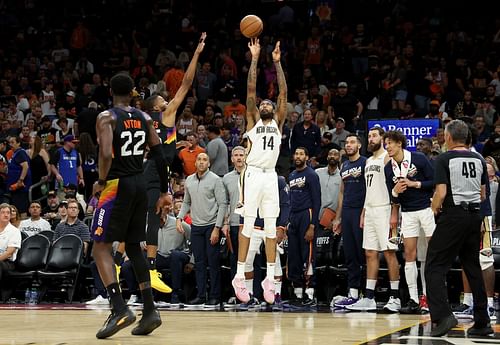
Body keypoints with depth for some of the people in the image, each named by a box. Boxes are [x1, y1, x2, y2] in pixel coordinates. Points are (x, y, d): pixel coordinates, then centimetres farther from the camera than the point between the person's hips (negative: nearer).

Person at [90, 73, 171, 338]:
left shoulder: (107, 117, -8)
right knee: (133, 247, 15)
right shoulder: (144, 118, 9)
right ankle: (150, 311, 9)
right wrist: (164, 192, 14)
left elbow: (106, 154, -23)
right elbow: (159, 157, 8)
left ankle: (120, 309, -17)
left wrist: (101, 181, -7)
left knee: (101, 247, -2)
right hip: (140, 184, 6)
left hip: (117, 185, -6)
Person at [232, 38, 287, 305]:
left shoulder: (278, 122, 17)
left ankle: (270, 278, 3)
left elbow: (283, 93, 9)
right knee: (248, 225, -5)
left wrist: (277, 63, 6)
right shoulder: (253, 121, 10)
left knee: (271, 227, 2)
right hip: (253, 174, -3)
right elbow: (251, 90, 2)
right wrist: (255, 59, 1)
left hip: (271, 176, 3)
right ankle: (239, 275, -4)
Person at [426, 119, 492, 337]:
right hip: (474, 216, 6)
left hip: (453, 215, -6)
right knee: (472, 268, 14)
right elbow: (483, 195, 15)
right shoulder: (478, 160, 11)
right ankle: (482, 322, 15)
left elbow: (441, 192, -14)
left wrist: (434, 208, 4)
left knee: (434, 267, -2)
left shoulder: (444, 159, -7)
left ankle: (443, 316, -17)